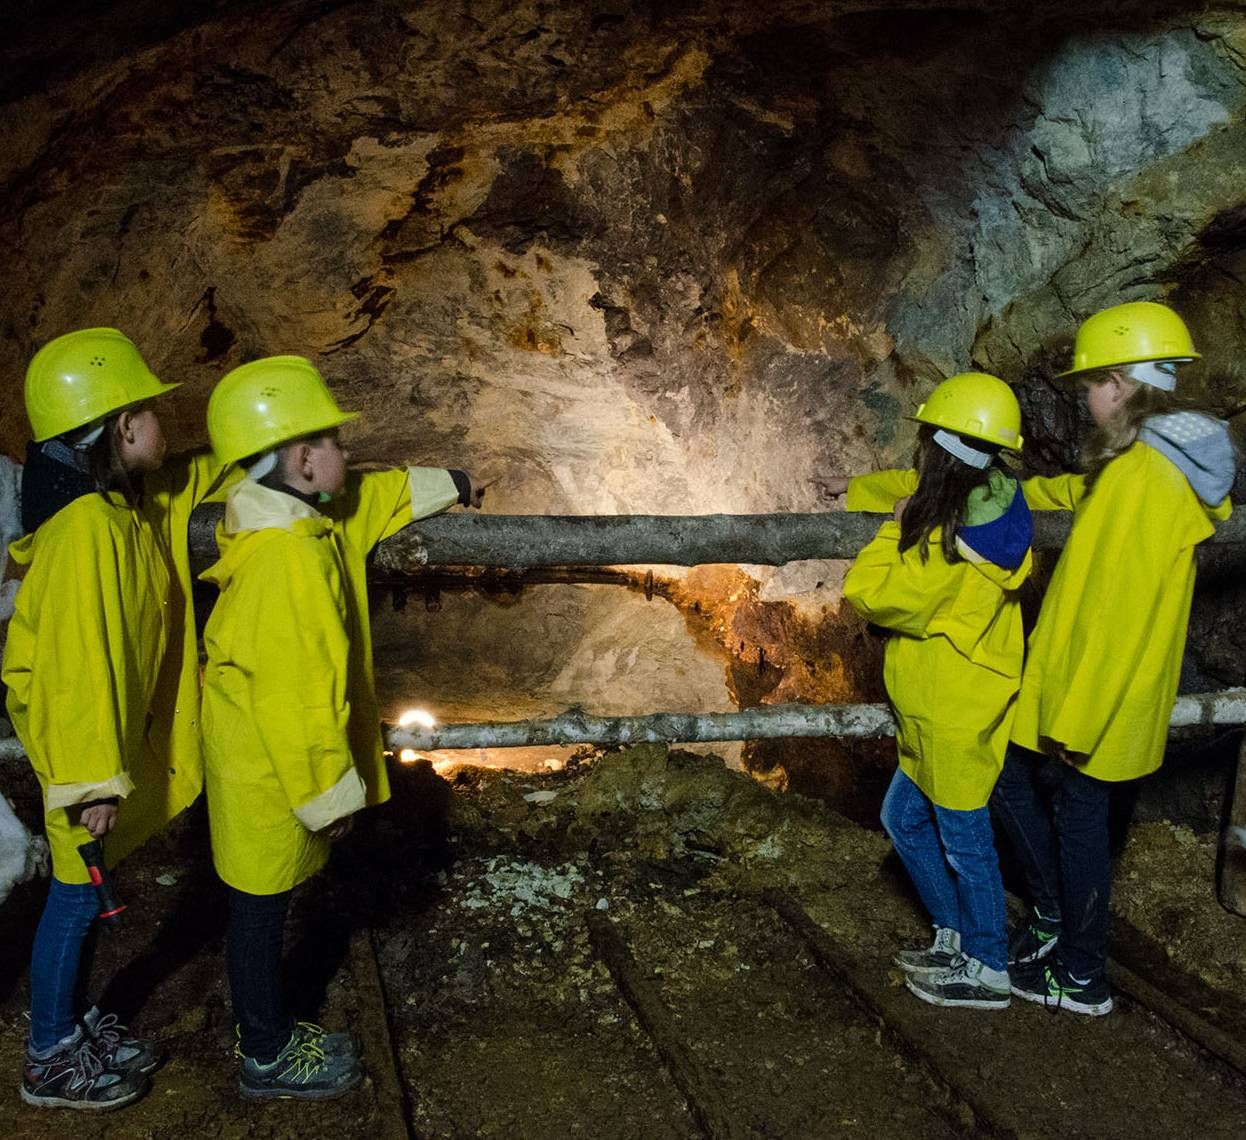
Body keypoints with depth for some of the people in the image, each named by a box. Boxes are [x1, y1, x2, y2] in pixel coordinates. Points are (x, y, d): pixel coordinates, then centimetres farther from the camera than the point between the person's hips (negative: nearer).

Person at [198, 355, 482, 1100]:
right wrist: (328, 792, -20)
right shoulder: (288, 558, -29)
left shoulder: (311, 516, 1)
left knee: (270, 898, 21)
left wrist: (449, 486, 36)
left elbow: (378, 497, 23)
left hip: (272, 757, 10)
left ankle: (269, 1031, 38)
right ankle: (267, 1060, 25)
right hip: (268, 767, -10)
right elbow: (293, 691, -27)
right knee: (261, 906, 7)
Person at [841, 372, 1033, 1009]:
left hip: (957, 718, -9)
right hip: (940, 714, 9)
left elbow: (868, 595, -21)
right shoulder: (988, 506, 2)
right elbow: (919, 495, 24)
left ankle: (987, 971, 21)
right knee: (905, 819, 19)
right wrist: (859, 491, 37)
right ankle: (956, 939, 31)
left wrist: (893, 530, -9)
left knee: (964, 840, 5)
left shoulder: (955, 540, -26)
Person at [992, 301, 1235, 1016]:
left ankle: (1084, 979, 22)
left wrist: (1072, 719, -20)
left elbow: (1112, 609, -24)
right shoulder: (1179, 467, 7)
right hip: (1128, 685, 9)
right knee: (1013, 779, 20)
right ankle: (1055, 918, 32)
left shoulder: (1138, 473, -24)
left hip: (1096, 693, -9)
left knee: (1078, 820, 6)